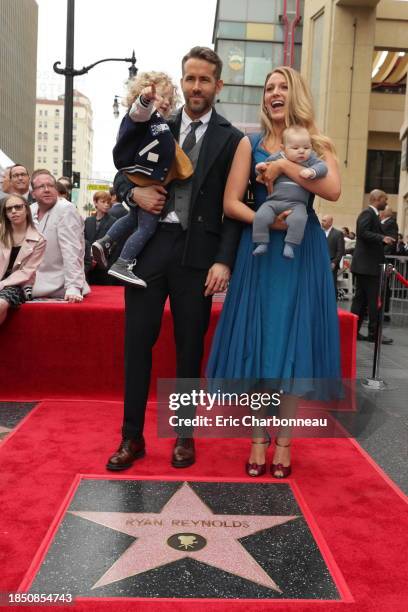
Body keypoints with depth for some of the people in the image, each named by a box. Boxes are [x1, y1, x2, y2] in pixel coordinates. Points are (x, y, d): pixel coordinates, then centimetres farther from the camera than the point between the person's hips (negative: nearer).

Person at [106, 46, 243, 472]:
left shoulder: (231, 139, 5)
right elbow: (122, 176, 18)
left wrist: (224, 260, -10)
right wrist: (135, 192, -5)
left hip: (197, 255, -2)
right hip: (149, 247, 2)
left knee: (190, 347, 7)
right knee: (137, 341, 3)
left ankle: (184, 435, 22)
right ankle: (132, 436, 15)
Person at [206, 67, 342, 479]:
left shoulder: (317, 145, 6)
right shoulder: (251, 144, 7)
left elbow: (333, 190, -13)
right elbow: (231, 203, -1)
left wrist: (283, 165, -15)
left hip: (302, 254, 0)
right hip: (260, 252, 0)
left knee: (292, 344, 3)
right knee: (259, 343, 2)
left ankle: (283, 442, 15)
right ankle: (258, 440, 15)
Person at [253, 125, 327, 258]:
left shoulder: (310, 159, 8)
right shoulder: (275, 158, 8)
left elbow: (322, 166, -3)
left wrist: (312, 171, -23)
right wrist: (259, 168, -5)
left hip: (297, 203, -1)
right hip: (274, 201, 1)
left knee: (299, 219, -32)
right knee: (261, 216, -23)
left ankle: (290, 245, -19)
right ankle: (262, 243, -8)